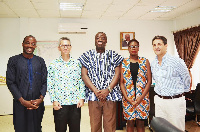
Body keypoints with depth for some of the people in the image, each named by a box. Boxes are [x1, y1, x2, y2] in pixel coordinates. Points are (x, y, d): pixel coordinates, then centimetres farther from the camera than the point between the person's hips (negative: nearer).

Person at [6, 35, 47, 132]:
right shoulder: (13, 60, 1)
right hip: (20, 104, -2)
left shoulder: (40, 61, 8)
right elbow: (10, 83, -4)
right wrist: (22, 101, -11)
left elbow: (45, 82, 6)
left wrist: (41, 98, -8)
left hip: (37, 103, 2)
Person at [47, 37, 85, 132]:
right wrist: (54, 100, -6)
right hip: (59, 103, -1)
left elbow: (81, 82, 7)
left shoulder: (77, 63, 7)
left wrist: (81, 98, -1)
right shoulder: (53, 65, 3)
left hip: (75, 103, 1)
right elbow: (50, 84, 1)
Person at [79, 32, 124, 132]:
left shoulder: (113, 55, 10)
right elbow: (84, 75, 2)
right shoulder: (88, 55, 10)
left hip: (110, 95, 0)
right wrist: (95, 90, -9)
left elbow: (117, 74, 3)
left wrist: (108, 90, -10)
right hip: (93, 95, 1)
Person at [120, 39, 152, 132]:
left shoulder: (145, 62, 4)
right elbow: (121, 82, 2)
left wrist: (141, 97, -10)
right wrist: (127, 98, -10)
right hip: (128, 98, 0)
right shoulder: (123, 63, 4)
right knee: (130, 122, 7)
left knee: (140, 123, 7)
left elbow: (149, 81, 0)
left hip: (142, 97, 0)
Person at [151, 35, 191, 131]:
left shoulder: (177, 61, -12)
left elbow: (186, 80, -1)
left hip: (175, 101, -5)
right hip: (159, 101, 6)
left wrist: (179, 93, 9)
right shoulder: (153, 64, 7)